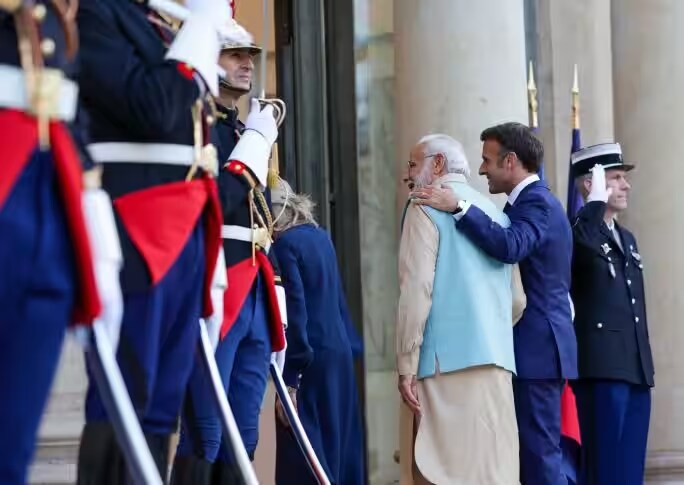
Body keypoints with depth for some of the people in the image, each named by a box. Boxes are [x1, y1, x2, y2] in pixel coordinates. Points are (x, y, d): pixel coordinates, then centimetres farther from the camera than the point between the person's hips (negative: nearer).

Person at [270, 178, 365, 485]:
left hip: (311, 360, -9)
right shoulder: (320, 236, 12)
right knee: (338, 451, 13)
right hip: (339, 353, 9)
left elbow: (294, 312, -16)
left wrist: (288, 379, -16)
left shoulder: (285, 244, -11)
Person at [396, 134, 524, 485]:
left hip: (446, 361, -6)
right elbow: (518, 301, 19)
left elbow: (416, 289, -10)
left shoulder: (426, 207, -1)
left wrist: (406, 364, -10)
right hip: (495, 363, 7)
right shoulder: (495, 213, 19)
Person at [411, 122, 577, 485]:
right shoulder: (533, 202, 20)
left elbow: (510, 247, -31)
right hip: (536, 346, 10)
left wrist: (460, 208, -32)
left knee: (539, 450, -10)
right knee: (533, 450, 11)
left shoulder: (537, 203, -12)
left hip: (535, 346, -10)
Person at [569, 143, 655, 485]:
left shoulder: (627, 239, 21)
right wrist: (597, 199, -20)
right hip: (603, 367, -8)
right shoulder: (577, 233, -6)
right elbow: (590, 246, -33)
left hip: (635, 368, 8)